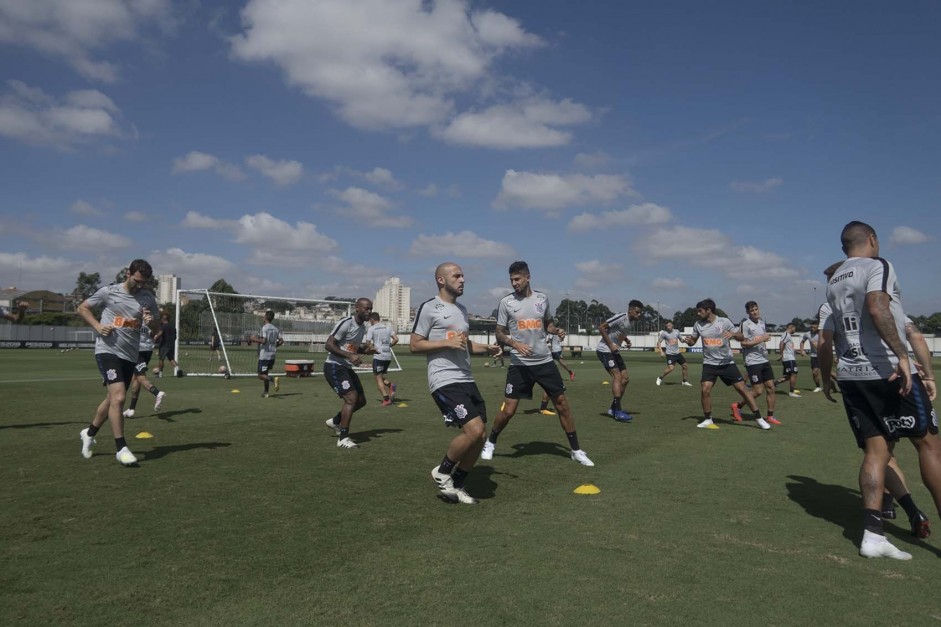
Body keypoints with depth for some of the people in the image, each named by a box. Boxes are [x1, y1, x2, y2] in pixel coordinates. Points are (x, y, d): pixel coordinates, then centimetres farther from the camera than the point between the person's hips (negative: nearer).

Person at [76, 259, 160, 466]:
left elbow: (156, 328, 11)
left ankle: (89, 433, 41)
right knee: (118, 397, -18)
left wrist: (151, 321, -13)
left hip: (130, 356, 5)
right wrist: (97, 326, -9)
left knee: (113, 399, 17)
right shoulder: (109, 292, -4)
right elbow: (82, 308, 7)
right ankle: (121, 448, -11)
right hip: (108, 351, -5)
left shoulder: (148, 299, 5)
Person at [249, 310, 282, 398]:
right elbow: (281, 341, 5)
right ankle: (266, 392, 19)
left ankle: (274, 379, -28)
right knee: (266, 373, 18)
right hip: (272, 355, 7)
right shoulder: (276, 329, 8)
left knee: (261, 375, -4)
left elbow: (263, 341, -21)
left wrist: (254, 339, -6)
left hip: (264, 355, -7)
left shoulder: (264, 328, -12)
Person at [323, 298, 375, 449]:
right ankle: (343, 438, -12)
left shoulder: (362, 327, 11)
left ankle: (335, 421, 32)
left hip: (347, 368, 9)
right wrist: (349, 356, -28)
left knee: (361, 400, 11)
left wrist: (365, 350, 4)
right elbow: (329, 344, -21)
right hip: (334, 367, -9)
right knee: (351, 397, -20)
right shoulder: (346, 323, -17)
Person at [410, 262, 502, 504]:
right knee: (474, 430, -18)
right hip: (445, 381, -9)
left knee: (481, 434, 6)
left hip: (467, 380, 9)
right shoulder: (429, 308, -7)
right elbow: (414, 345, -9)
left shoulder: (461, 309, 19)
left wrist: (486, 349, 12)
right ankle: (442, 471, 5)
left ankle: (457, 485, 21)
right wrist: (447, 342, -18)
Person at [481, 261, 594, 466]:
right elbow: (499, 334, -2)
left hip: (544, 361, 3)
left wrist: (557, 330, -3)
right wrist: (515, 344, -21)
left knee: (562, 403, 4)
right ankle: (490, 443, 21)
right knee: (508, 409, -5)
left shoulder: (542, 299, 5)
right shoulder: (506, 302, -5)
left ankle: (576, 450, 17)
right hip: (520, 364, -3)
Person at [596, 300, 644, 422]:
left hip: (614, 352, 10)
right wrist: (611, 345, -22)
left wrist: (627, 340, 8)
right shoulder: (620, 318, -19)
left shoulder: (631, 321, 9)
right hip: (605, 350, -10)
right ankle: (618, 412, -19)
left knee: (625, 379, 6)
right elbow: (601, 327, -22)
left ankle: (613, 408, 15)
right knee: (617, 376, -19)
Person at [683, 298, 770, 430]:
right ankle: (708, 420, 6)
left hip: (727, 363, -2)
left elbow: (741, 337, -6)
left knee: (742, 388, -2)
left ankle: (758, 418, 9)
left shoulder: (724, 322, -10)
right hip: (709, 363, 2)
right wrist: (688, 340, -12)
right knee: (705, 389, -12)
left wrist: (733, 334, -28)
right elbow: (693, 341, 12)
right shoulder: (698, 325, -1)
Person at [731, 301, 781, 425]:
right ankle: (738, 406, 13)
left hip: (764, 360, 8)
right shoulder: (745, 324, -11)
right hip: (753, 362, -8)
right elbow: (743, 343, -15)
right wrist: (760, 340, -19)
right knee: (758, 391, -7)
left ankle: (770, 416, 13)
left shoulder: (762, 322, 13)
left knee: (771, 387, 4)